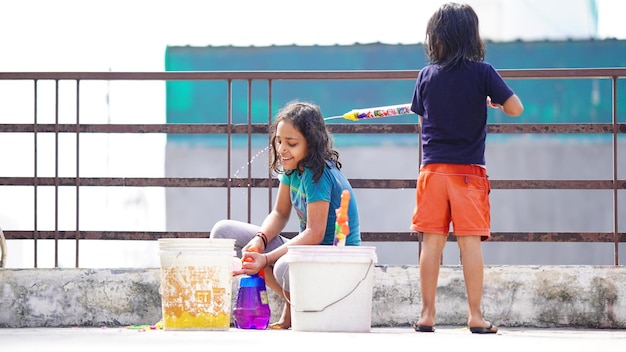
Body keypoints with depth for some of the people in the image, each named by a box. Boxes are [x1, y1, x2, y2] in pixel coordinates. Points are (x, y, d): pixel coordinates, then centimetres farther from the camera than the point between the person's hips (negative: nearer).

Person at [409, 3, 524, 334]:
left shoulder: (426, 75, 3)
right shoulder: (482, 72, -5)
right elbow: (515, 108, -7)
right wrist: (491, 101, 12)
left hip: (433, 170, 2)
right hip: (469, 170, -2)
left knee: (432, 242, 3)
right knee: (470, 242, -1)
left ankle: (427, 313, 3)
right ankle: (475, 315, -1)